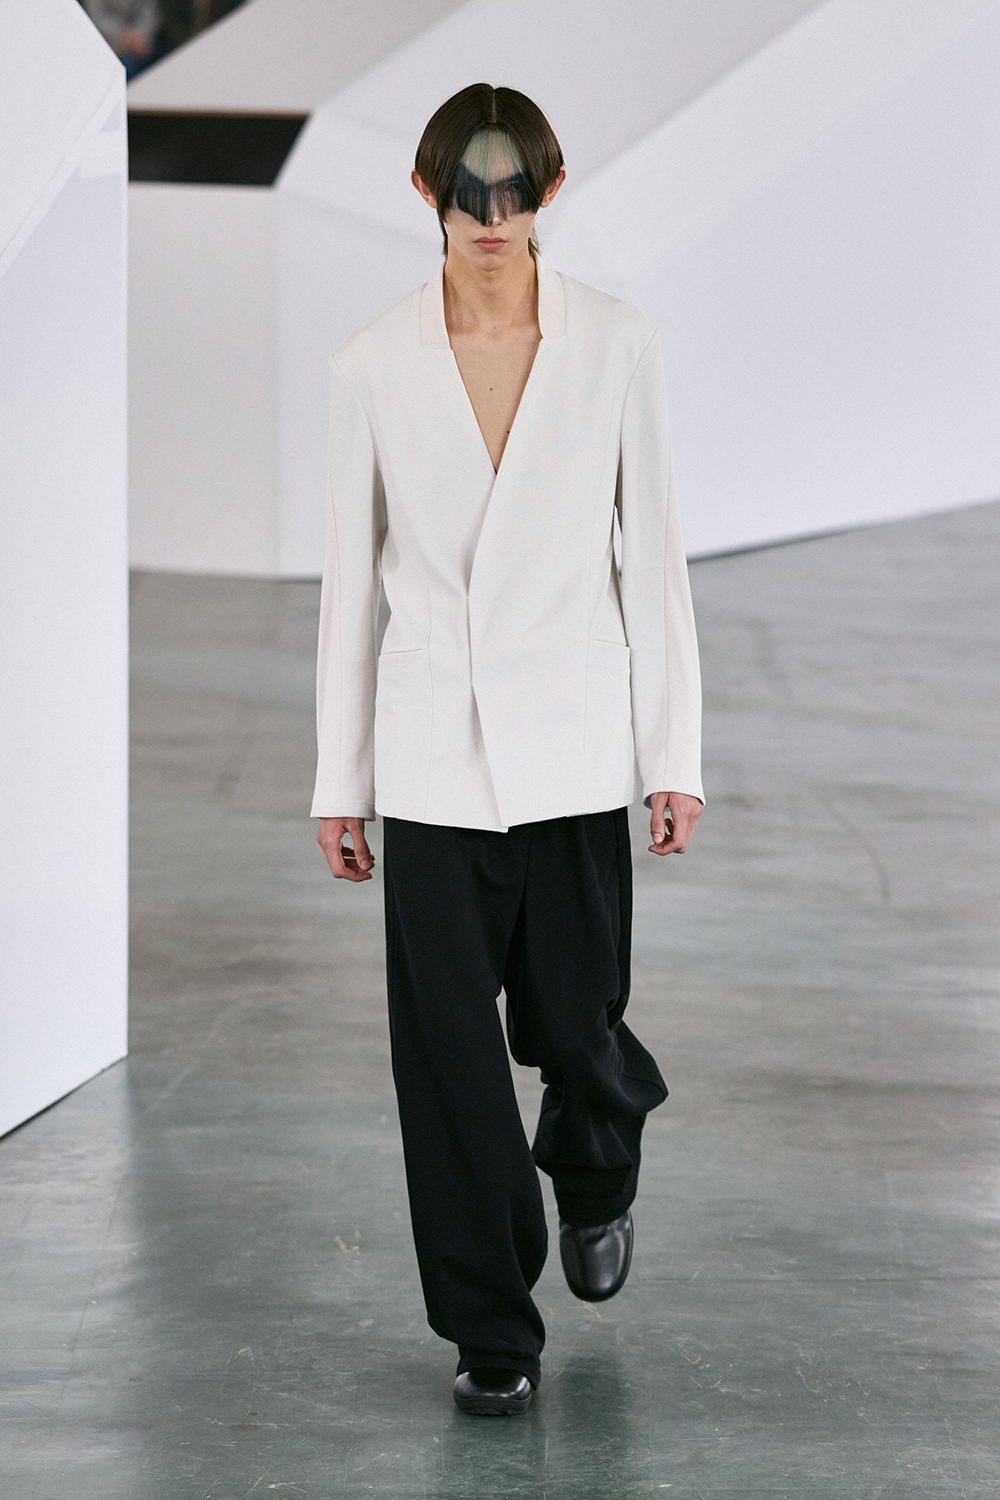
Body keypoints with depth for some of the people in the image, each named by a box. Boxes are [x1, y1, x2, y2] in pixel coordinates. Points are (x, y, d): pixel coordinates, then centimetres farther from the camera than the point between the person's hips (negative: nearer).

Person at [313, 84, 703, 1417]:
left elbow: (654, 557, 1)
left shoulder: (616, 348, -3)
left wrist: (675, 754, -2)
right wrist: (340, 779, 3)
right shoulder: (375, 367, -2)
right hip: (435, 745, 1)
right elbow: (351, 576, 3)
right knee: (448, 1049, 2)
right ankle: (492, 1331, 16)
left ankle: (597, 1178, 43)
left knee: (572, 1020, 7)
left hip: (573, 741, 0)